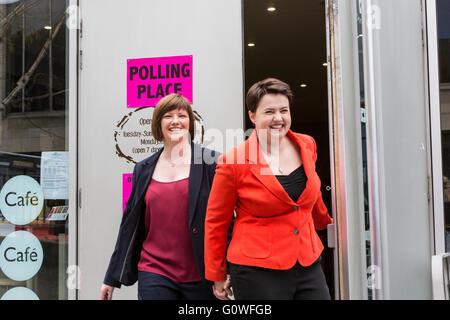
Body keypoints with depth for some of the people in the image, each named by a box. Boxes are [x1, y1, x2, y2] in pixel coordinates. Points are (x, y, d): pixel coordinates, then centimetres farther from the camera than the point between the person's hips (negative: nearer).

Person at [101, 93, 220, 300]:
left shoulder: (210, 162, -1)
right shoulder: (143, 169, 10)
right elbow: (130, 225, 15)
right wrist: (112, 278, 16)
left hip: (200, 277, -2)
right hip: (154, 275, 2)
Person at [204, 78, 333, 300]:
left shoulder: (306, 145, 4)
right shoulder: (233, 162, -10)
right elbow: (215, 222, -1)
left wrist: (325, 222, 37)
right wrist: (217, 276, 4)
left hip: (309, 266, 5)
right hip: (257, 273, -4)